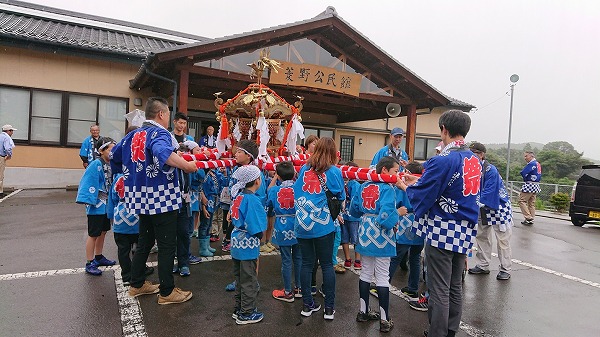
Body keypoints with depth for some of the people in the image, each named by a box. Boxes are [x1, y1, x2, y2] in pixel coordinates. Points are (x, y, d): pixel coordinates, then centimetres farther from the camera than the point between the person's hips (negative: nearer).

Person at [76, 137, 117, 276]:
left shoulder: (111, 164, 3)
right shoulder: (96, 165, -17)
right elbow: (88, 183, -20)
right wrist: (88, 200, -24)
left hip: (107, 205, 8)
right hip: (97, 205, -7)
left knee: (103, 232, 19)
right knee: (93, 234, 2)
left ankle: (98, 257, 35)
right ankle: (90, 263, 13)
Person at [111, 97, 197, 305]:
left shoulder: (133, 135, 12)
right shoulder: (159, 133, -14)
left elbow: (115, 155, 22)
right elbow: (161, 152, -37)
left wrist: (132, 172, 32)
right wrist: (186, 165, -35)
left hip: (142, 198, 9)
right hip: (161, 198, -8)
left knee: (145, 241, 20)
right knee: (167, 245, 1)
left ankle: (137, 284, 32)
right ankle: (167, 292, 10)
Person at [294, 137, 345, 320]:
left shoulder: (304, 168, 6)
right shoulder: (334, 171, -4)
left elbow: (296, 191, 14)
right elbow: (341, 197, 6)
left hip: (302, 224, 3)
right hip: (322, 225, -3)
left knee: (306, 263, 12)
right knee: (327, 265, 8)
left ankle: (307, 305, 22)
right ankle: (329, 308, 16)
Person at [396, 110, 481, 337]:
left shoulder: (443, 160, -18)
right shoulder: (475, 160, 8)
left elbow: (420, 198, -15)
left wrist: (407, 186, 6)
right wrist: (419, 181, 16)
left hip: (442, 232, -8)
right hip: (465, 232, 8)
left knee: (439, 291, 2)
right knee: (455, 287, 18)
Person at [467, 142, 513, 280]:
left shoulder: (491, 170, -24)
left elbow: (488, 193, -29)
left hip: (499, 207, -7)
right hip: (483, 208, 7)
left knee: (502, 239, 2)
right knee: (481, 236, 12)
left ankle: (505, 269, 13)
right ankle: (483, 265, 23)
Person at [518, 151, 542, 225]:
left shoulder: (531, 163, -16)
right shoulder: (538, 164, 15)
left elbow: (523, 173, -21)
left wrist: (525, 178, 0)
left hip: (529, 185, -9)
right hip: (536, 185, 9)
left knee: (522, 200, -3)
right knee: (532, 203, 12)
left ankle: (528, 218, -7)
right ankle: (531, 219, 15)